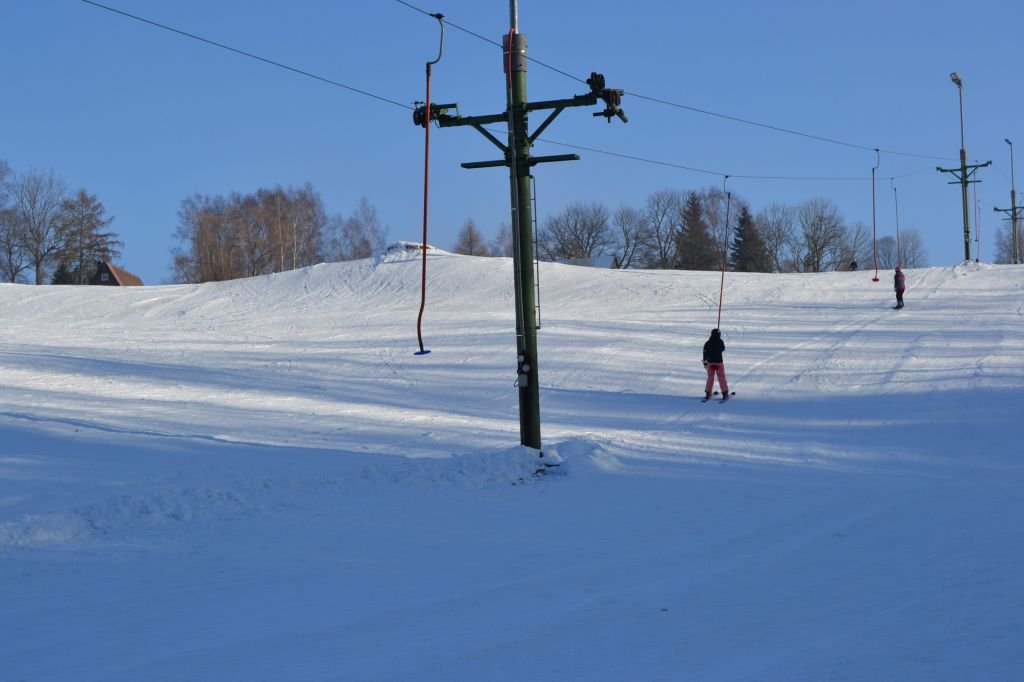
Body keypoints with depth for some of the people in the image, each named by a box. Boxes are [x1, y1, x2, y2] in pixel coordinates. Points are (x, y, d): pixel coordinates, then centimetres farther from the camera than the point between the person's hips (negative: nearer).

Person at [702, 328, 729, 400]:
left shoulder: (707, 343, -2)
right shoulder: (720, 342, -8)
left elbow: (705, 353, 3)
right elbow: (723, 349, 11)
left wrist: (705, 362, 13)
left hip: (710, 362, 2)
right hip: (719, 362, -2)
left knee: (710, 378, 11)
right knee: (721, 378, 4)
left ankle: (708, 394, 8)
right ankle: (725, 393, 3)